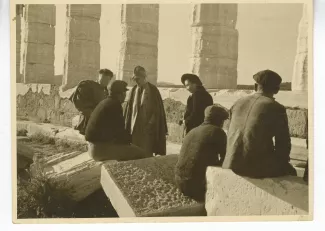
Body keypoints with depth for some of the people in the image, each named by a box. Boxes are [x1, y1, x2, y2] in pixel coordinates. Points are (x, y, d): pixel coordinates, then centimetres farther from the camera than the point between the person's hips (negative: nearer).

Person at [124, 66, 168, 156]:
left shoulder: (153, 90, -3)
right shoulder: (134, 90, 7)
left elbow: (157, 109, -4)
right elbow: (129, 109, 9)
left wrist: (150, 124, -11)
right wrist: (127, 126, 2)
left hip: (148, 128, -3)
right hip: (134, 127, 4)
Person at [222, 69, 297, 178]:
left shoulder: (237, 104, 10)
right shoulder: (277, 108, -5)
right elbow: (283, 144, -1)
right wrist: (280, 162, 18)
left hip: (231, 164, 5)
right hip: (259, 167, -5)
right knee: (290, 172, 24)